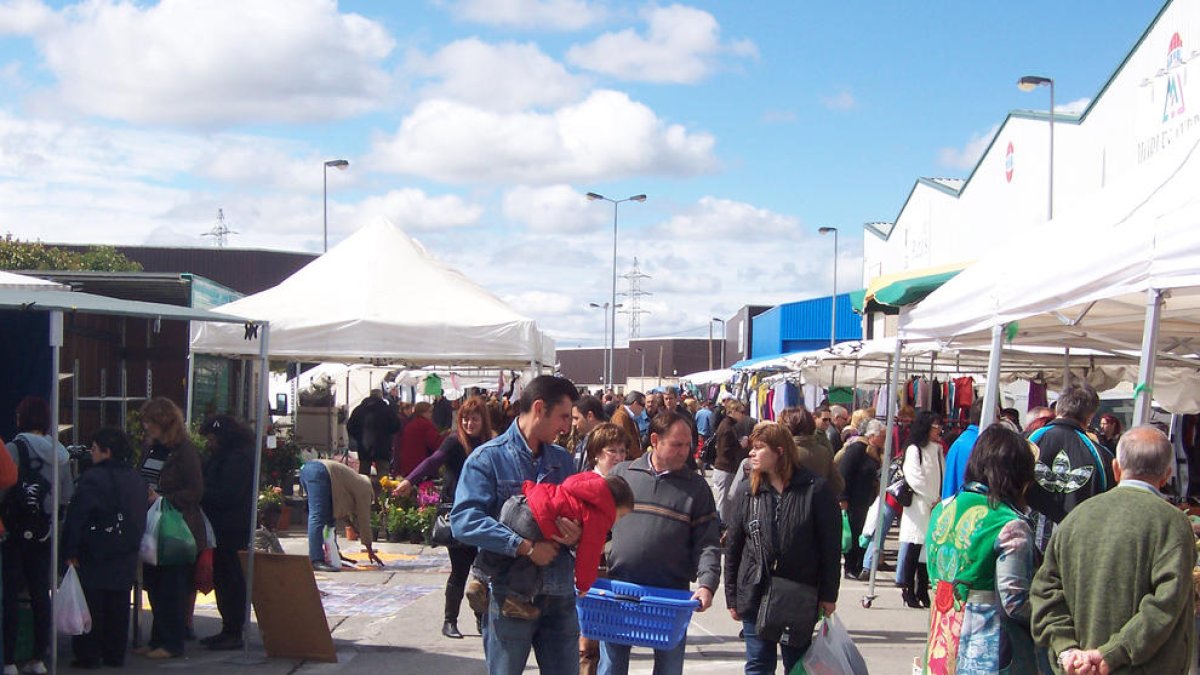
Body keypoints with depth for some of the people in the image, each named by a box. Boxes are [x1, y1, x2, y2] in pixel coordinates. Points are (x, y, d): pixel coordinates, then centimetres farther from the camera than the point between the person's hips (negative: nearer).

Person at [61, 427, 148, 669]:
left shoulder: (92, 479, -14)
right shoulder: (137, 480, 8)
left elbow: (76, 518, -15)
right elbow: (141, 518, 15)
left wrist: (70, 551, -11)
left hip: (94, 558, -6)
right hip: (125, 558, 6)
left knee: (91, 607, 0)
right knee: (118, 607, 11)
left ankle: (88, 656, 2)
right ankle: (115, 654, 15)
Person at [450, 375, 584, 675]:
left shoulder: (563, 460, 13)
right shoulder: (488, 458, -6)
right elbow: (464, 521, -18)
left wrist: (575, 533, -11)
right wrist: (525, 547, -25)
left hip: (559, 594, 5)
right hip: (509, 595, -5)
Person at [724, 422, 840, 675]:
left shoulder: (816, 490, -7)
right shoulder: (747, 495, 3)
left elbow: (831, 546, -5)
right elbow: (733, 548, 6)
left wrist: (828, 595, -6)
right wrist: (732, 597, 4)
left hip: (800, 600, -2)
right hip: (755, 596, 3)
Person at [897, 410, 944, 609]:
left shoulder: (937, 450, 15)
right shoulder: (914, 450, -6)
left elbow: (943, 477, 14)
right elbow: (915, 479, -12)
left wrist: (941, 500, 0)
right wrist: (933, 500, -10)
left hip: (935, 508, 6)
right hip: (918, 507, -6)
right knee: (913, 550, -3)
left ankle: (923, 591, 12)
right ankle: (909, 590, 5)